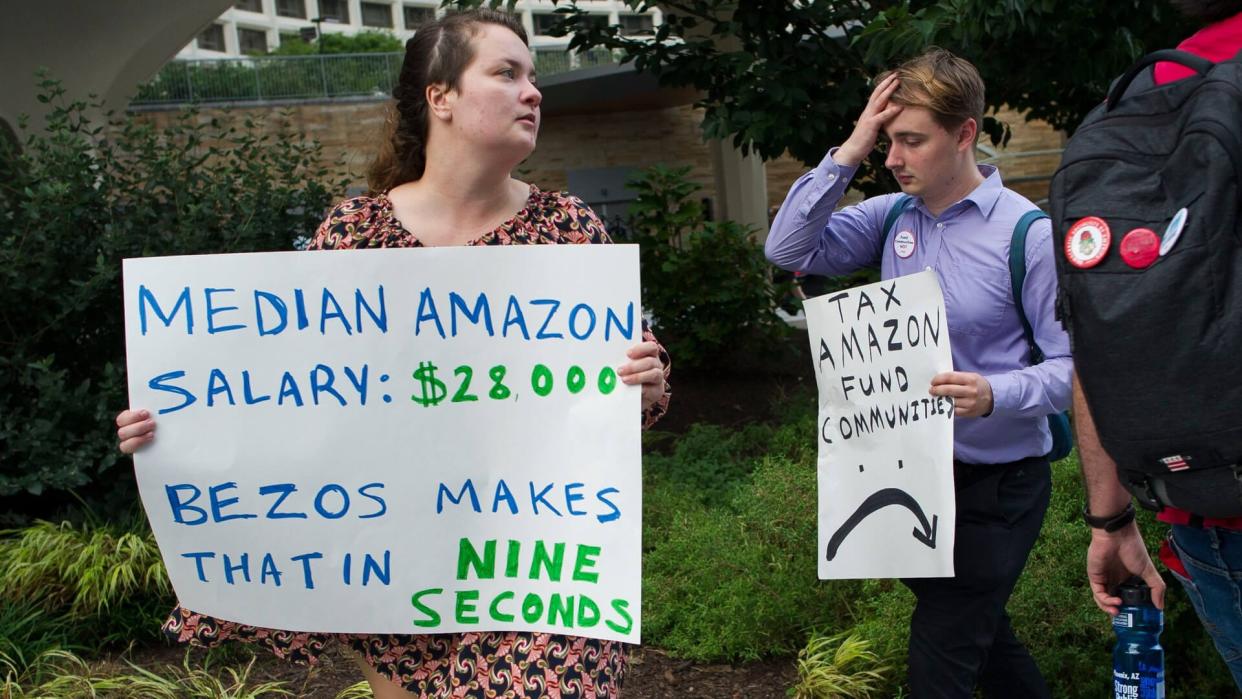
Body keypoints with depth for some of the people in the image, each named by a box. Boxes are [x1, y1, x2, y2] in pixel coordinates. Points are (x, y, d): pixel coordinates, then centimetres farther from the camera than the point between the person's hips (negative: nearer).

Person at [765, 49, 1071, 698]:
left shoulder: (1028, 233, -17)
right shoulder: (892, 216, 1)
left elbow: (1073, 365, -16)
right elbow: (789, 249, -7)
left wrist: (994, 395, -34)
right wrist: (848, 153, -13)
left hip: (998, 480, -6)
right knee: (979, 632, 25)